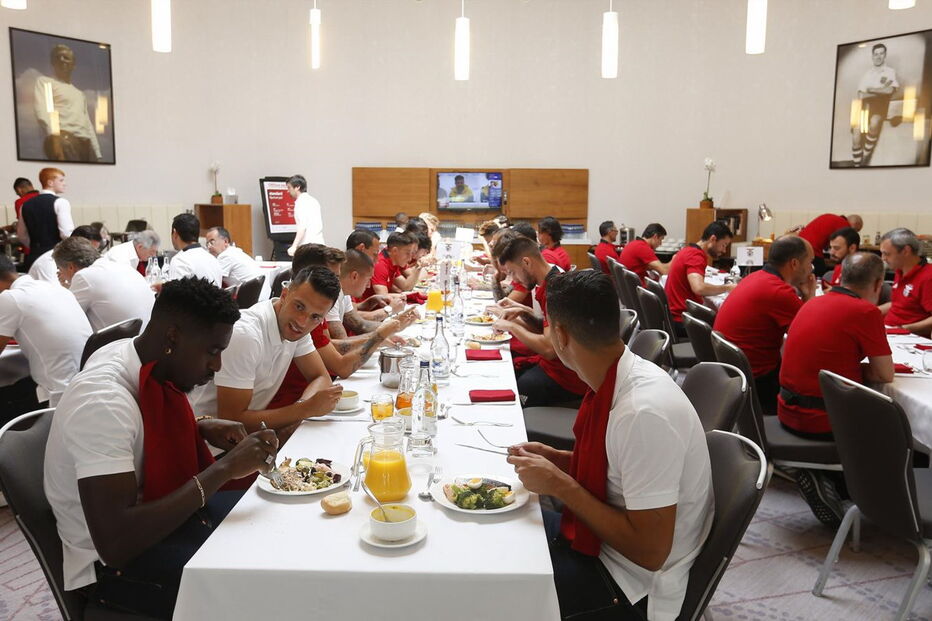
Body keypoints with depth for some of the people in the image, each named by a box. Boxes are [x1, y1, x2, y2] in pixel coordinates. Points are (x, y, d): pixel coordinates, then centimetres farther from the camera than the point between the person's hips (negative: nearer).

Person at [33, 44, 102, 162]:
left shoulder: (80, 94, 34)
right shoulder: (44, 81, 16)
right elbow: (42, 110, -3)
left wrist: (97, 155, 15)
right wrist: (54, 137, -23)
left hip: (85, 143, 6)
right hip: (62, 139, -6)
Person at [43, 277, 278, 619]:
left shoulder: (135, 354, -6)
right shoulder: (103, 401, -30)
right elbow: (115, 544, -35)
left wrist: (202, 428, -4)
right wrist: (224, 469, -33)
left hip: (153, 509, 8)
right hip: (112, 562, -8)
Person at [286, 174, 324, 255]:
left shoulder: (301, 202, -8)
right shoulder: (313, 200, 19)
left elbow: (302, 227, -19)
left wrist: (294, 246, -23)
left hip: (307, 245, -9)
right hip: (319, 244, 9)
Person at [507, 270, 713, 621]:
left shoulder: (644, 413, -31)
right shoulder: (615, 379, -5)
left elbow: (650, 551, -26)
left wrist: (560, 485, -23)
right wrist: (554, 459, -2)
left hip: (636, 586, -8)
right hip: (602, 535, 8)